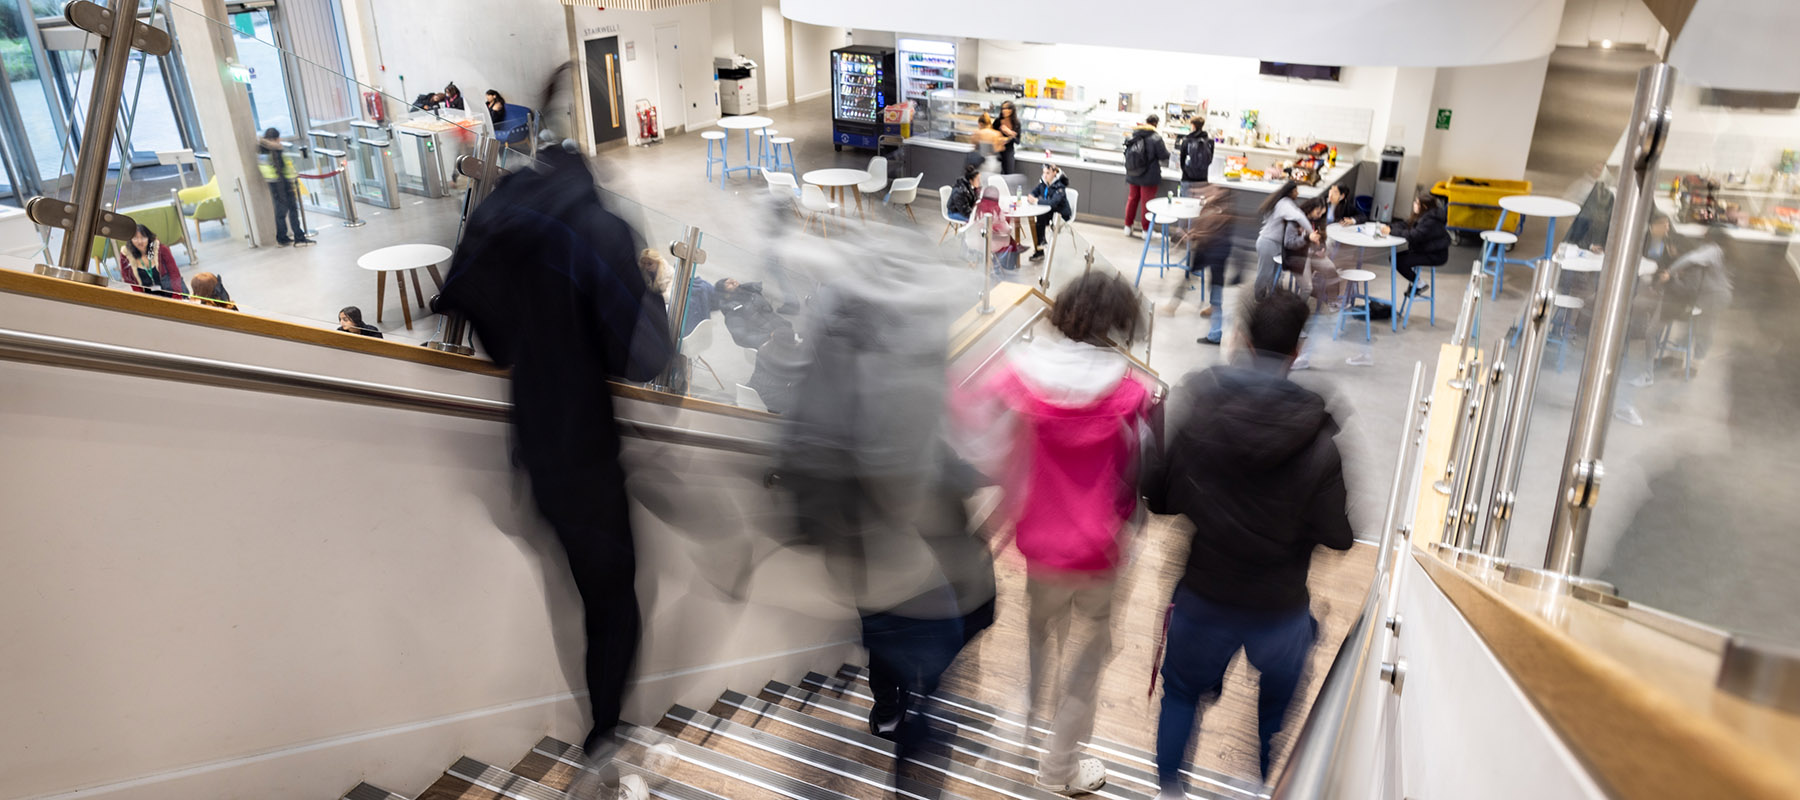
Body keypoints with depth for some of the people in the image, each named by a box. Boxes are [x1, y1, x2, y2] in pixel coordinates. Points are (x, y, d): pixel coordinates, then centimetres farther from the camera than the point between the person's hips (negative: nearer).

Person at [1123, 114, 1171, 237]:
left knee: (1132, 199, 18)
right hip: (1149, 176, -5)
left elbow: (1127, 153, 8)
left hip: (1133, 175, 5)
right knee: (1147, 202, 5)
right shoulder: (1156, 138, -18)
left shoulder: (1134, 135, -2)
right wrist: (1166, 148, 9)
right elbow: (1164, 156, -12)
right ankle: (1146, 229, 12)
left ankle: (1128, 227, 23)